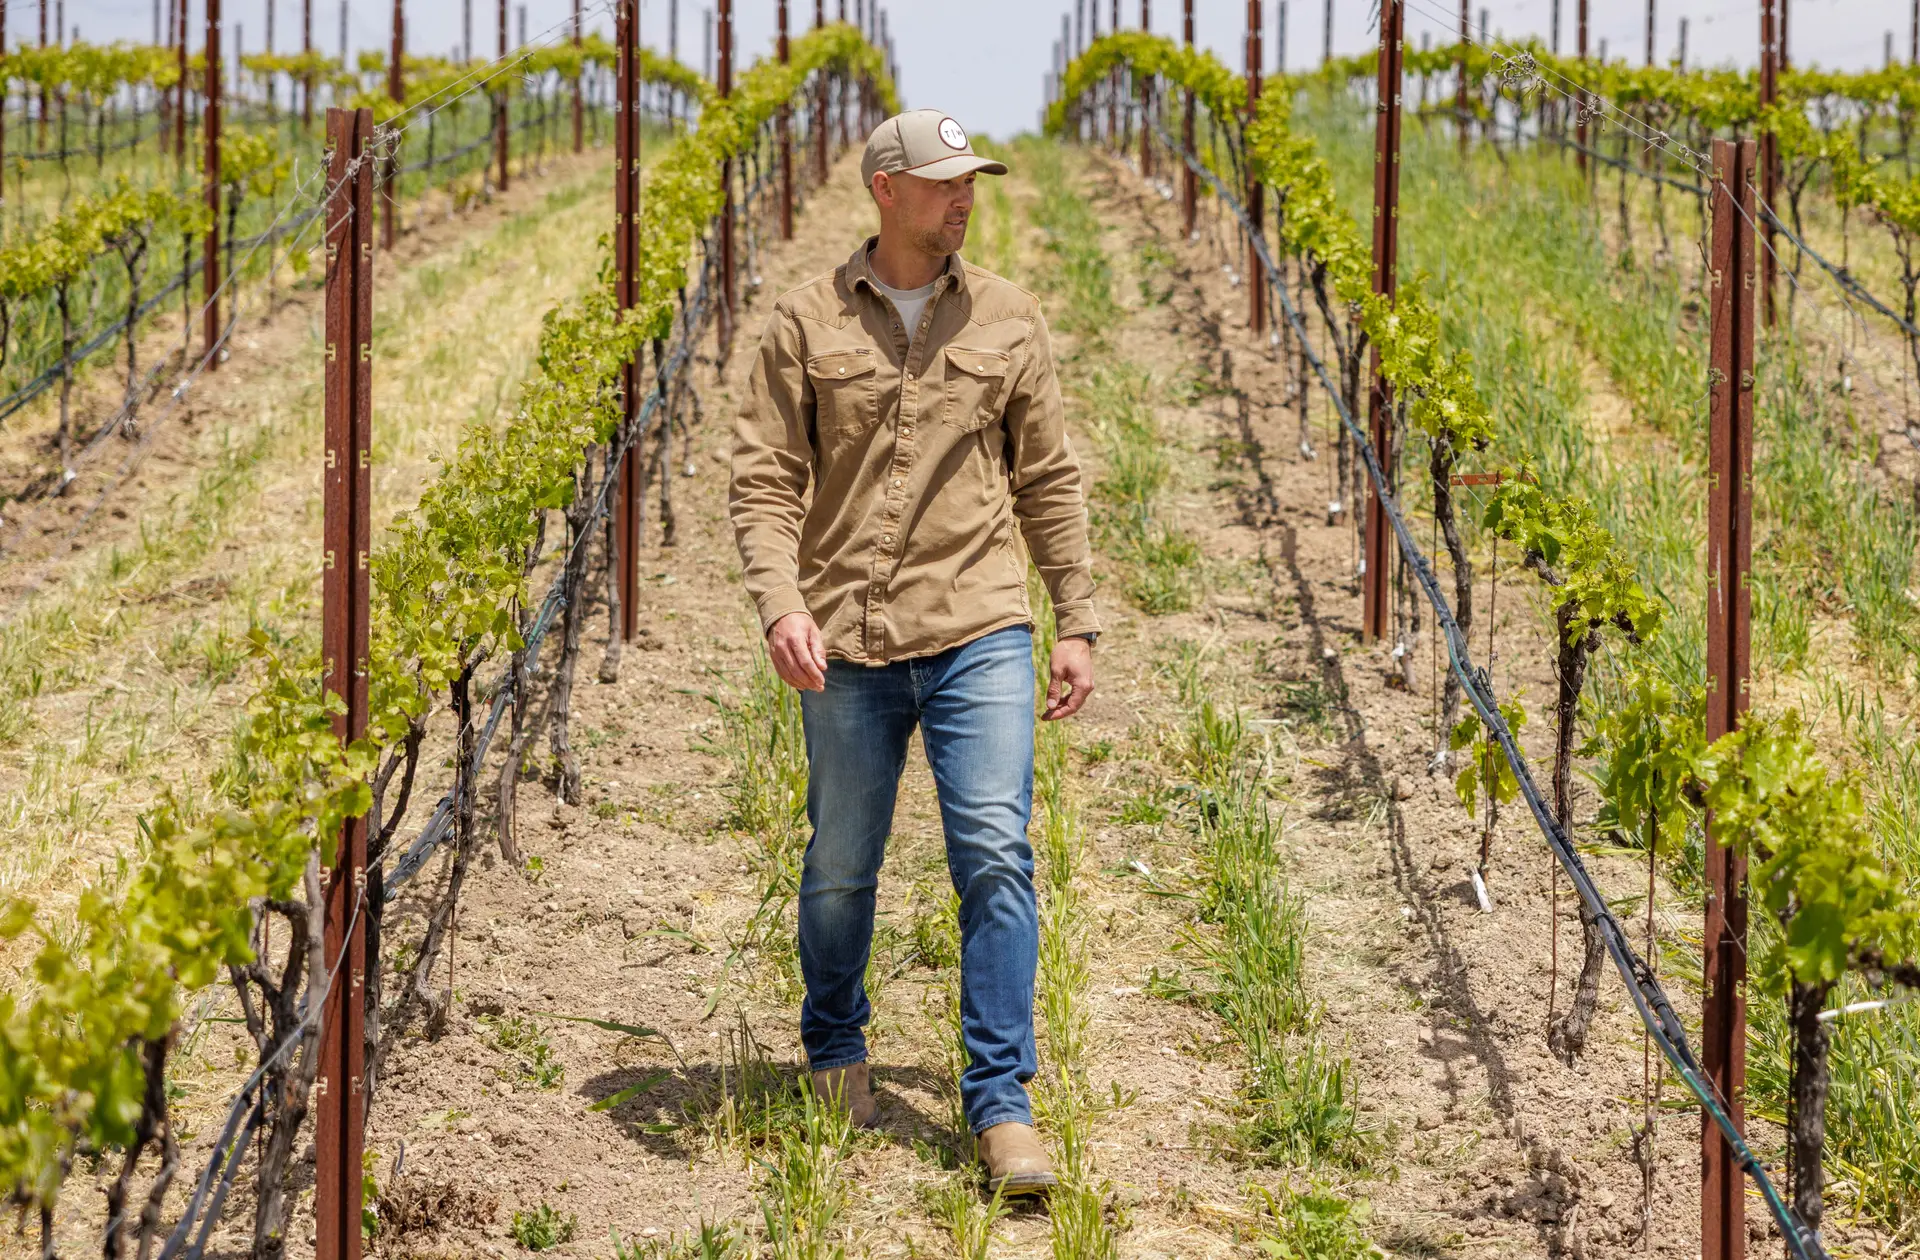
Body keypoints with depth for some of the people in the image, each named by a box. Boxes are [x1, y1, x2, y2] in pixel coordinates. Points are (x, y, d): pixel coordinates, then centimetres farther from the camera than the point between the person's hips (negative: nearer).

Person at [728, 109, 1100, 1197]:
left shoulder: (1009, 320, 7)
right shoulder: (808, 322, 2)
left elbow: (1050, 482, 11)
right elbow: (764, 479, 0)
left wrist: (1078, 625, 8)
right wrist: (780, 604, -15)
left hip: (981, 631, 0)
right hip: (850, 641, 0)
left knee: (996, 855, -9)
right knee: (841, 870, 11)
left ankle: (1002, 1101, -4)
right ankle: (836, 1052, 36)